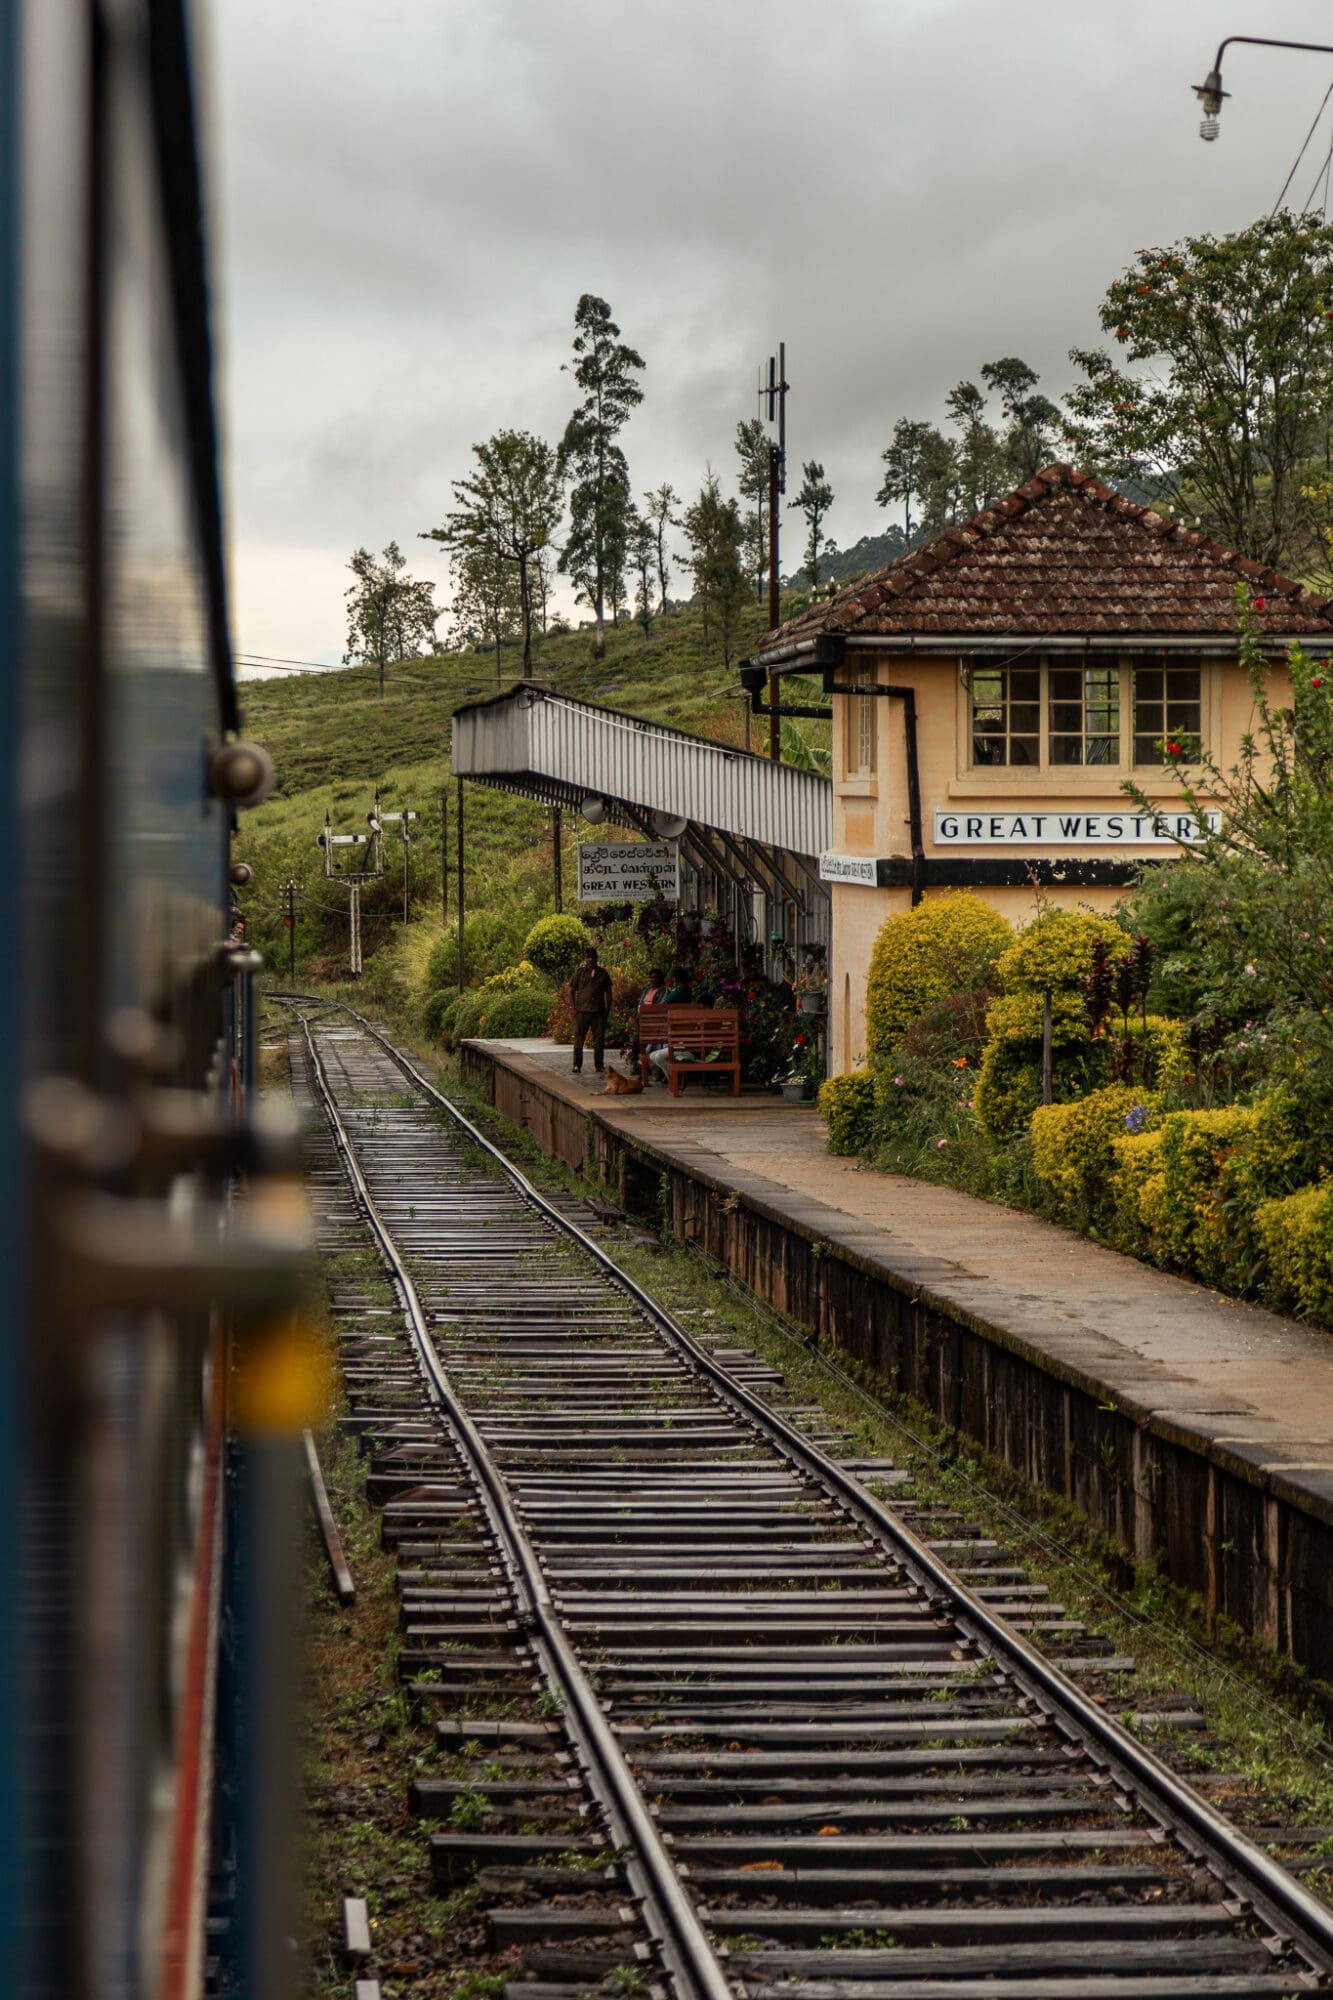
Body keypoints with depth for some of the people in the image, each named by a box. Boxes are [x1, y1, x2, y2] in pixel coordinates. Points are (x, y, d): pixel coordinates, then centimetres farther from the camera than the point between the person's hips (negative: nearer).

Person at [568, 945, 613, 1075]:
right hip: (582, 1011, -1)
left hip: (598, 1012, 1)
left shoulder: (603, 973, 10)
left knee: (599, 1040, 2)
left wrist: (607, 1009, 5)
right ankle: (577, 1066, 4)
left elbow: (608, 992, 14)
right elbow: (571, 991, 6)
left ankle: (599, 1067, 9)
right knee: (578, 1040, -1)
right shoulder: (580, 972, 5)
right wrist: (573, 1008, -3)